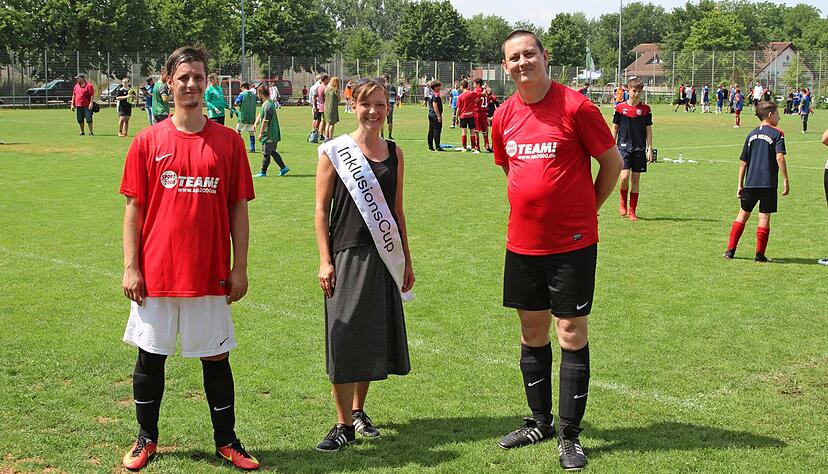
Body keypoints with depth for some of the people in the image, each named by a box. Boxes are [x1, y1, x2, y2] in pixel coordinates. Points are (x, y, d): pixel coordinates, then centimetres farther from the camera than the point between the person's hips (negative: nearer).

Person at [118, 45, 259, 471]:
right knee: (150, 356, 9)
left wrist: (240, 268, 0)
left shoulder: (228, 142, 2)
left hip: (210, 274, 0)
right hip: (156, 272, 0)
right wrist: (130, 268, -3)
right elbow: (134, 208, 2)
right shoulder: (148, 141, 1)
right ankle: (146, 438, 26)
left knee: (216, 357, 7)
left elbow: (238, 209, 4)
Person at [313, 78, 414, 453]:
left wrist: (406, 260, 13)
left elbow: (397, 211, 14)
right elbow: (321, 210, -3)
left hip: (384, 257, 4)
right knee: (343, 338, -3)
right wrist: (325, 260, -9)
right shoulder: (334, 152, -4)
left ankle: (359, 410, 27)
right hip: (346, 254, -4)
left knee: (374, 337, 10)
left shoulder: (394, 154, 8)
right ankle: (344, 424, 7)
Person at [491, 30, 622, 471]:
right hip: (522, 241, 6)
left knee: (571, 334, 0)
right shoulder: (504, 116, 5)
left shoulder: (575, 106, -12)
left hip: (572, 242, -5)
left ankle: (569, 435, 9)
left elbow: (613, 162, -4)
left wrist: (586, 207, 1)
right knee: (532, 332, 14)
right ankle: (540, 422, 29)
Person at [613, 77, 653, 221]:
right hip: (623, 146, -1)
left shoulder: (645, 109, 3)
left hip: (639, 149, 2)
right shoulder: (620, 108, 1)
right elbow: (615, 128, 7)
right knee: (624, 177, -14)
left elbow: (648, 130, 8)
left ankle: (632, 210, 11)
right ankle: (623, 202, 14)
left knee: (636, 178, 3)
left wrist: (650, 149, 3)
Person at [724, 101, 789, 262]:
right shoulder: (777, 133, -3)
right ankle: (760, 254, 2)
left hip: (750, 183, 4)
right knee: (764, 216, 1)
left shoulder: (752, 134, 12)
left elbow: (743, 161, 12)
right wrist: (785, 180, -13)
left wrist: (740, 185, 17)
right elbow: (780, 157, -16)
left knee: (743, 213, 14)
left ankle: (730, 250, 12)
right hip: (769, 183, -4)